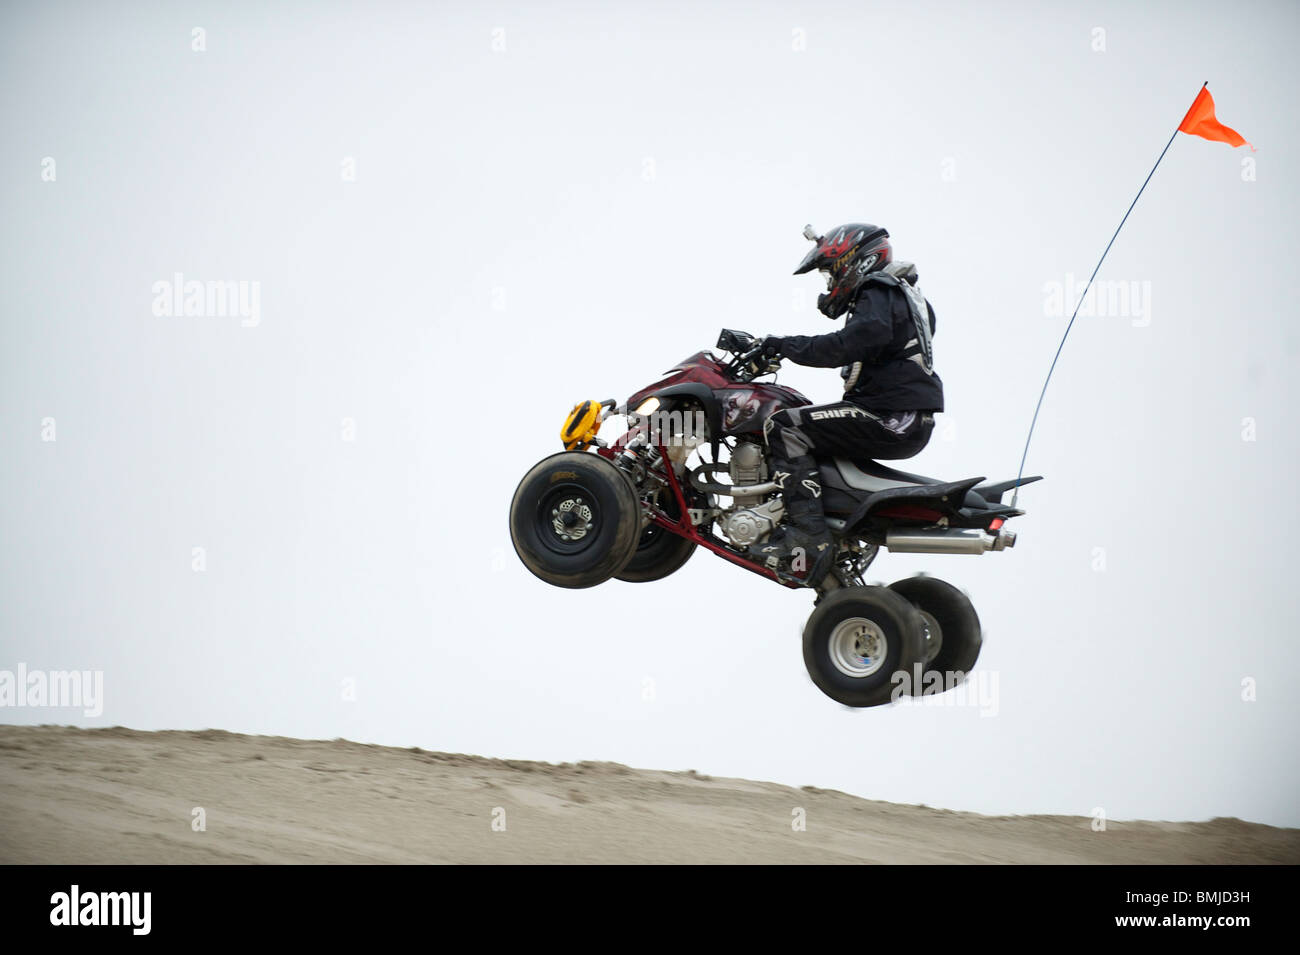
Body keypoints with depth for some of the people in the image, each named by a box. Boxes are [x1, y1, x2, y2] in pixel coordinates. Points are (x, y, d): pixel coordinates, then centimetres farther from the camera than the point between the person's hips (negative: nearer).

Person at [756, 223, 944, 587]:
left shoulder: (879, 294, -8)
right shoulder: (901, 295, 24)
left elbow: (850, 345, -25)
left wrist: (790, 345, -19)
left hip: (892, 419, -11)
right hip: (911, 423, 11)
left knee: (784, 429, -14)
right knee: (805, 428, 25)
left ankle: (809, 542, -25)